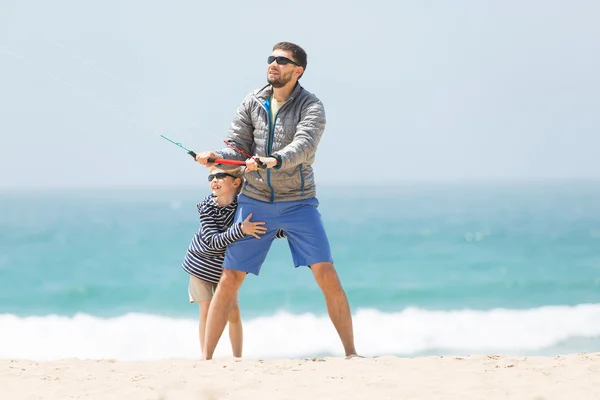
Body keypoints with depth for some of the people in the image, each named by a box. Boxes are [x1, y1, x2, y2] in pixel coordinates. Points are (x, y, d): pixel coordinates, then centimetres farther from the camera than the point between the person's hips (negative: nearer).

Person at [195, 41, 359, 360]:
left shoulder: (311, 107, -7)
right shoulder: (252, 103, 4)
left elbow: (303, 145, -25)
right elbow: (238, 148, 4)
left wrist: (274, 161, -44)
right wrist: (215, 158, -18)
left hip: (299, 203, -3)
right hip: (255, 202, 3)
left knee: (326, 274, -12)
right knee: (230, 277, -1)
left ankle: (351, 352, -3)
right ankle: (206, 356, 6)